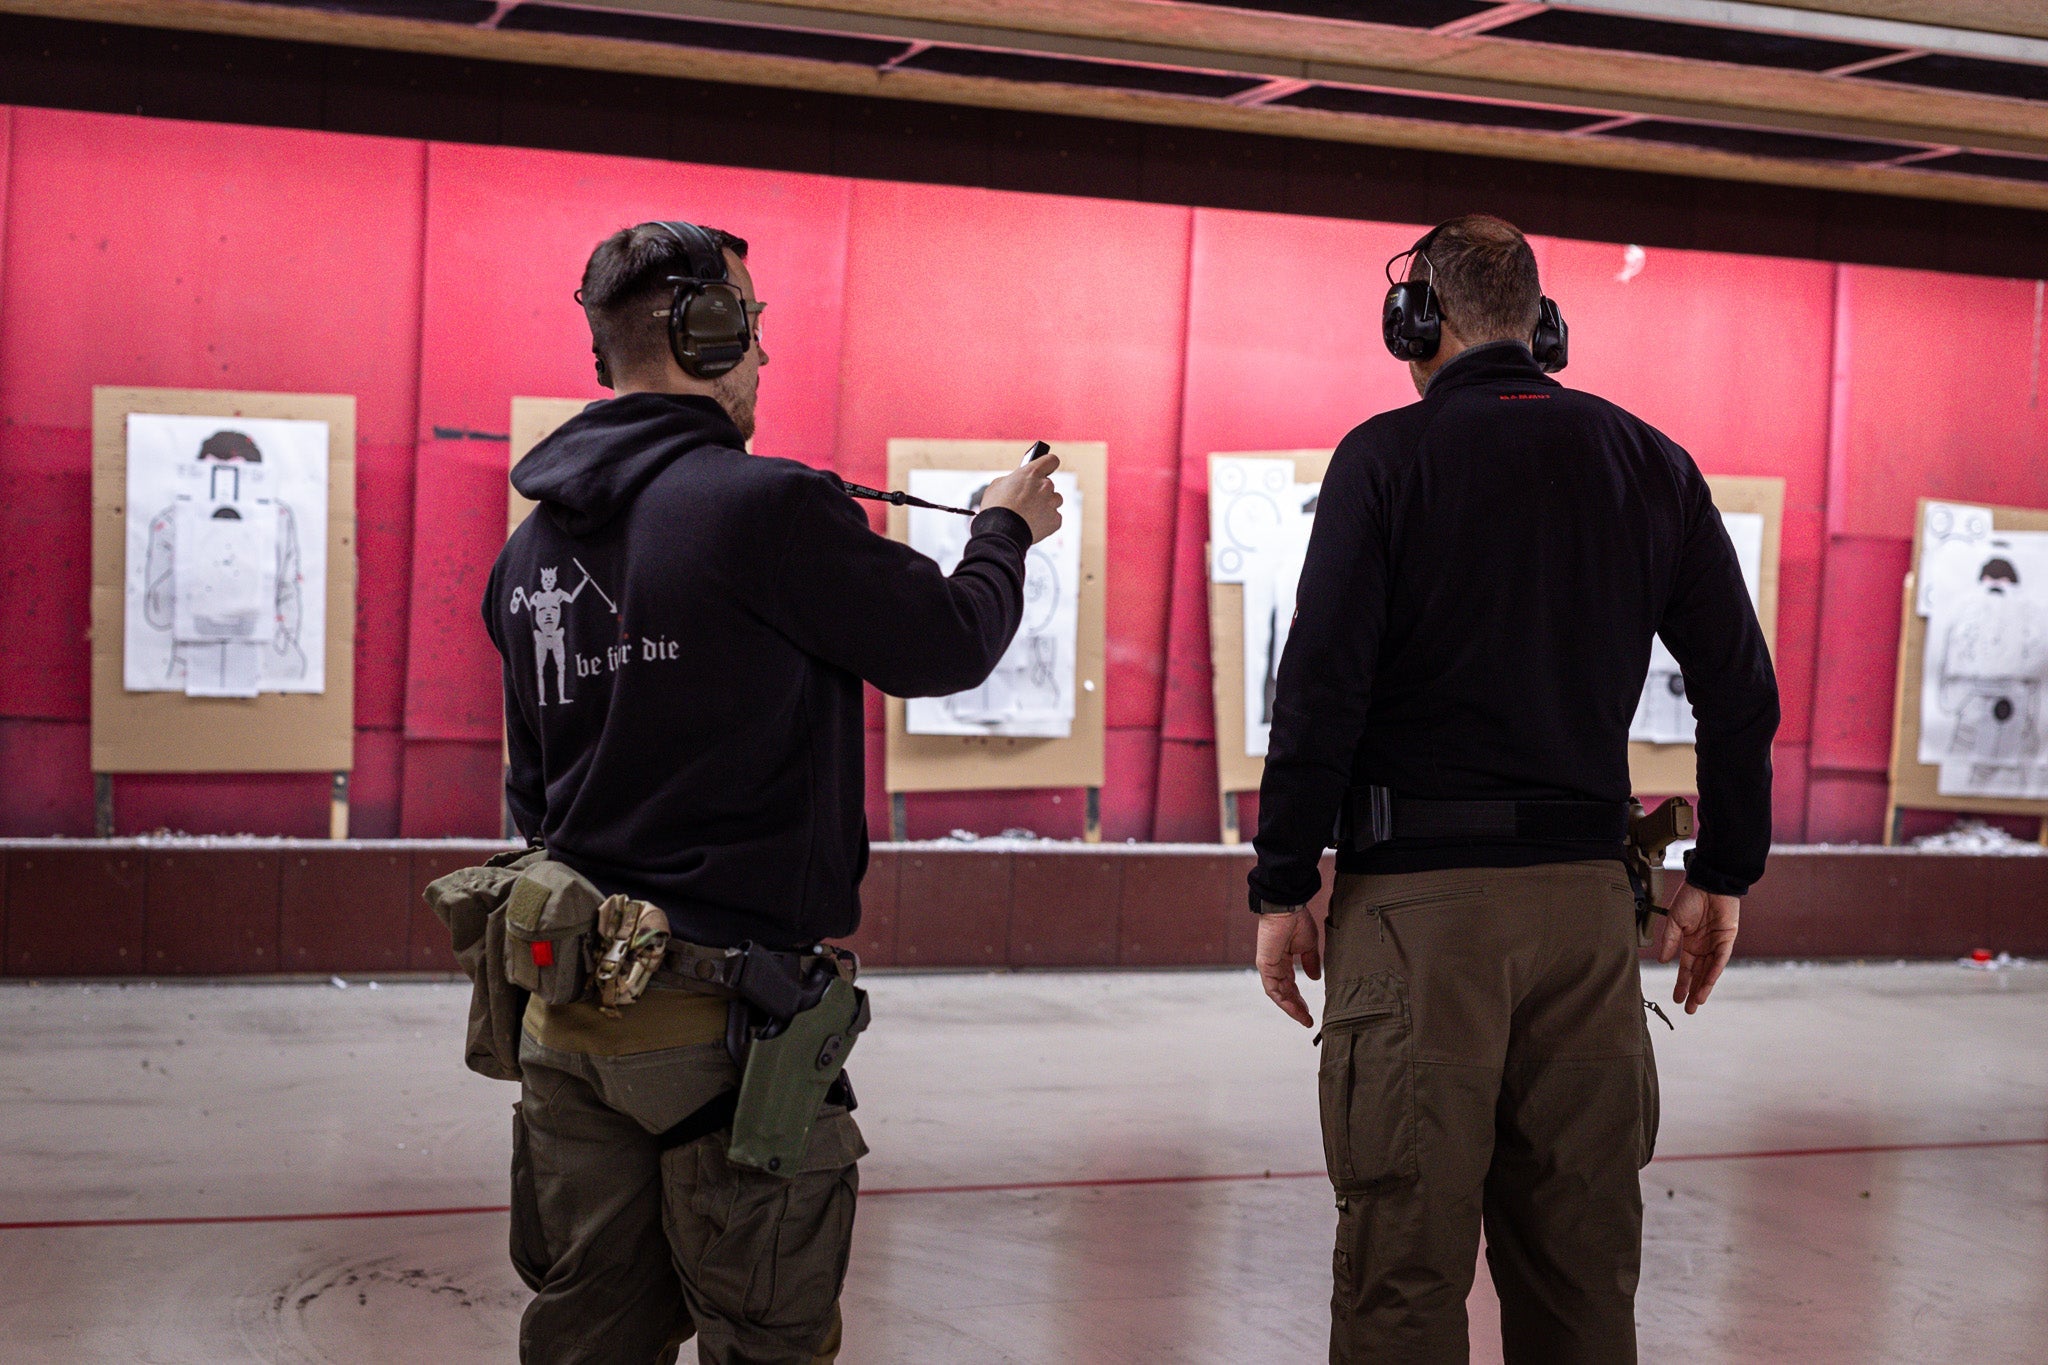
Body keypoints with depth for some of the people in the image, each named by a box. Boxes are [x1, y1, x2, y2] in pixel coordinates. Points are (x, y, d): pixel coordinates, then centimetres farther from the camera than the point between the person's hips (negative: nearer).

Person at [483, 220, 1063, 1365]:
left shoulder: (533, 546, 8)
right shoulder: (767, 508, -15)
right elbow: (950, 646, -3)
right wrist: (1008, 529, 16)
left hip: (571, 1001, 7)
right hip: (729, 1010, -7)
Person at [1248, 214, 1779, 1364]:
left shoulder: (1388, 458, -3)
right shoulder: (1651, 466, 10)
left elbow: (1322, 690, -10)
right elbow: (1744, 691, 10)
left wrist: (1283, 884, -3)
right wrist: (1724, 875, 17)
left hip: (1420, 894, -4)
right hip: (1588, 893, 5)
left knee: (1404, 1260, 0)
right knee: (1582, 1248, 12)